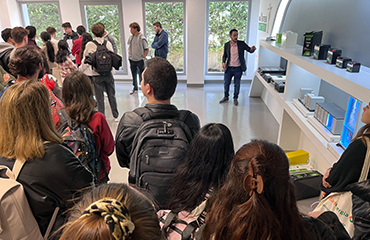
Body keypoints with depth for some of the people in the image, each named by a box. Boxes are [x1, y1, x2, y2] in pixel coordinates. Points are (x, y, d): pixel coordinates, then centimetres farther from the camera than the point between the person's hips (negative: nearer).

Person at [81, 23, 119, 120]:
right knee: (111, 95, 13)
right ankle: (116, 116, 23)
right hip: (108, 73, 2)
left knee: (100, 98, 7)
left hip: (97, 74, -2)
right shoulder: (108, 43, -2)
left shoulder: (89, 45, -9)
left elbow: (85, 60, -2)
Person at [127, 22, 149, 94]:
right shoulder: (131, 37, 4)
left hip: (140, 60, -5)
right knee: (134, 75, 14)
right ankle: (135, 88, 27)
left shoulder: (142, 38, -13)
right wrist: (129, 55, 10)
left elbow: (147, 49, -9)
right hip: (132, 60, 6)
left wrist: (144, 58, -12)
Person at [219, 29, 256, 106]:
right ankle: (226, 97, 31)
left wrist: (252, 49, -28)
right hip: (229, 68, 2)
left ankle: (235, 98, 25)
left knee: (237, 84, 7)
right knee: (226, 83, 9)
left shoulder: (242, 44, -5)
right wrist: (223, 62, -7)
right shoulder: (226, 45, 0)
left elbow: (250, 51, -4)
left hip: (238, 68, -1)